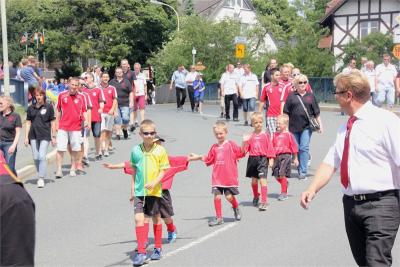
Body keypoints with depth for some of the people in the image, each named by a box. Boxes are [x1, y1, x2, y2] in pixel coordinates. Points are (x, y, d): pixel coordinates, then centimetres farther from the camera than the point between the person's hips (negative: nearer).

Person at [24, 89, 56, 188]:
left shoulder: (49, 107, 1)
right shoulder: (31, 108, 9)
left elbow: (53, 122, 3)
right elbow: (28, 123, 12)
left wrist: (53, 137, 0)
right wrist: (26, 137, 6)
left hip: (45, 135, -4)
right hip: (33, 136, 4)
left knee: (42, 157, -12)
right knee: (36, 158, 6)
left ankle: (41, 178, -8)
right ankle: (40, 175, 21)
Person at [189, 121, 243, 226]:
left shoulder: (231, 144, -1)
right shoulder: (214, 147, 11)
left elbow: (241, 152, -11)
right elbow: (209, 160, 20)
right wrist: (198, 157, 16)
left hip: (230, 177, -4)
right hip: (217, 177, 4)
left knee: (229, 196, -3)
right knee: (217, 196, -2)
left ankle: (236, 208, 30)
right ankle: (218, 217, 10)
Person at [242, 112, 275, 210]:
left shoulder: (265, 135, -1)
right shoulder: (250, 136, 3)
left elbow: (270, 148, 0)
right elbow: (245, 149, 1)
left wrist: (271, 159, -3)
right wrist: (244, 142, -17)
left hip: (263, 159, -3)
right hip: (252, 159, 3)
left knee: (262, 180, -11)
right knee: (254, 181, 13)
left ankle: (264, 202, -10)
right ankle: (255, 197, 39)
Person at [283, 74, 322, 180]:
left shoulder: (310, 96, 9)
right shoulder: (291, 96, 7)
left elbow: (316, 112, 11)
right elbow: (286, 112, 7)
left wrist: (320, 125, 7)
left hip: (307, 126, -1)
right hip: (294, 127, 1)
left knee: (304, 148, -9)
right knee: (296, 149, 6)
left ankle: (303, 172, -9)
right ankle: (300, 170, 19)